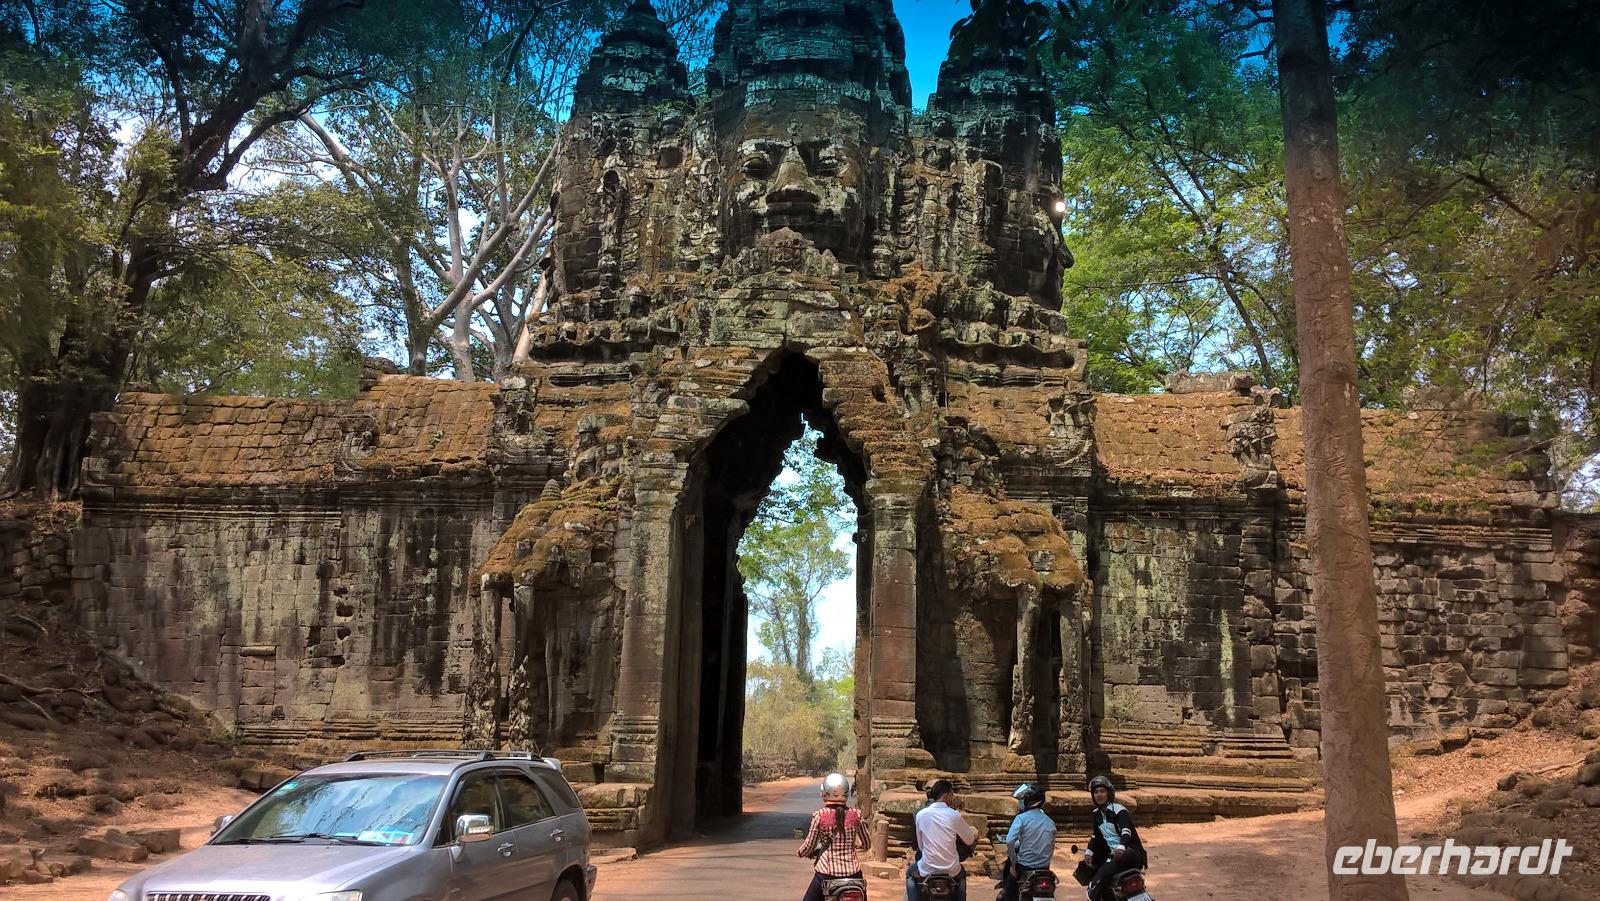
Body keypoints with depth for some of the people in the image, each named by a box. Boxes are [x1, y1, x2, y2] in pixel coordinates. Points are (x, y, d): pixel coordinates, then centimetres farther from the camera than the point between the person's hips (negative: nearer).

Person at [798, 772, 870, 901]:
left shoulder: (819, 816, -9)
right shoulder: (856, 815, -3)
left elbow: (809, 846, -2)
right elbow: (865, 844, 8)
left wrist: (799, 853, 19)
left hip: (826, 872, -2)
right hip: (852, 871, 2)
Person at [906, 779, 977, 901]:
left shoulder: (920, 814, -6)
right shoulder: (955, 815, -10)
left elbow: (920, 846, 3)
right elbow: (970, 841, 2)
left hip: (927, 869, 0)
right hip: (951, 870, 0)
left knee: (910, 873, 32)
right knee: (961, 875, 36)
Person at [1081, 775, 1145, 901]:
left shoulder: (1118, 810, -12)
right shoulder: (1097, 813, 13)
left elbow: (1126, 831, -28)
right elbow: (1095, 836, 17)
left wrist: (1121, 847, -48)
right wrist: (1089, 852, -3)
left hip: (1131, 853, -9)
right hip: (1112, 853, 9)